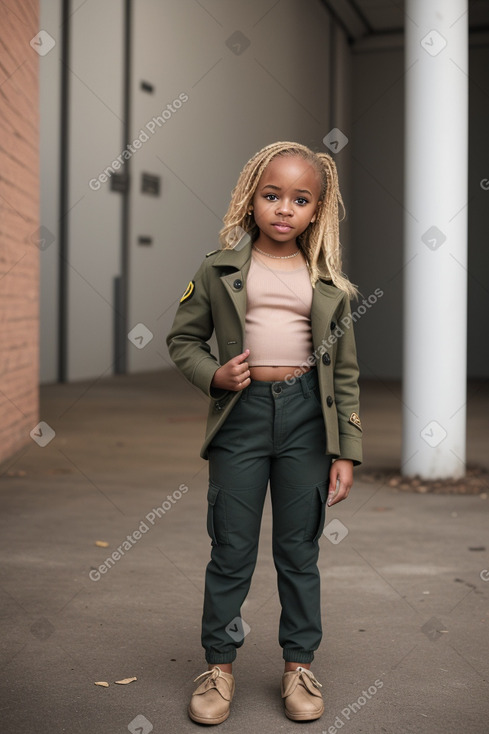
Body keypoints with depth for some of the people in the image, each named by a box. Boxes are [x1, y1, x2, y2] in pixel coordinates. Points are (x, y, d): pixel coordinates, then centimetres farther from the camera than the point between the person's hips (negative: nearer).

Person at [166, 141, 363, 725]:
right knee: (231, 550, 7)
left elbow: (345, 373, 7)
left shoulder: (328, 282, 5)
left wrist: (346, 452, 3)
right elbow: (183, 338, 9)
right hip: (242, 413, -1)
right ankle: (219, 664, 24)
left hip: (307, 414, 1)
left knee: (299, 550, 10)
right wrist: (213, 375, -11)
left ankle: (299, 663, 26)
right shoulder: (219, 269, 2)